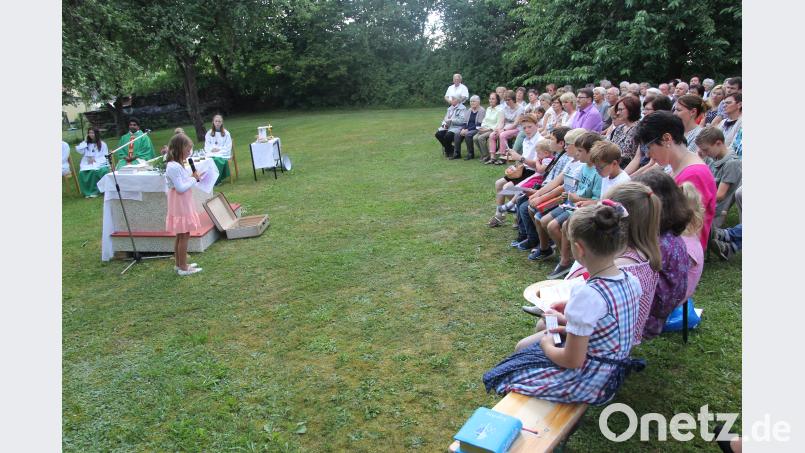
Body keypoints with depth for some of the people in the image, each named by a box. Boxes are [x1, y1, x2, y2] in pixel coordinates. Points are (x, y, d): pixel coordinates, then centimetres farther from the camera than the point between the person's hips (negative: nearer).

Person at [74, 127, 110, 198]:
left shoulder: (102, 144, 7)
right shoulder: (87, 144, 19)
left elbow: (105, 156, 1)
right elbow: (79, 150, 5)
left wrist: (95, 159, -12)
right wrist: (85, 141, 4)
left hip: (99, 163, -4)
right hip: (87, 164, 4)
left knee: (93, 171, -36)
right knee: (82, 172, -28)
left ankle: (94, 191, -28)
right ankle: (87, 192, -21)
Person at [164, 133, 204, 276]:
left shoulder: (177, 165, 11)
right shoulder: (173, 167, -20)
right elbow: (181, 188, -23)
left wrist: (193, 178, 2)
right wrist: (194, 179, -12)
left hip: (183, 204, 10)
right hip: (180, 205, -10)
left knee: (181, 236, 16)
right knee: (184, 236, -3)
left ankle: (179, 264, 26)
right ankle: (183, 267, 4)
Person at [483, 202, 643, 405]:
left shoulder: (588, 295, -33)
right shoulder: (632, 281, -8)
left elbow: (572, 361, -26)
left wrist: (547, 346, -7)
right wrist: (571, 323, 8)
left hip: (587, 383, -8)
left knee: (508, 372, 10)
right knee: (523, 345, 21)